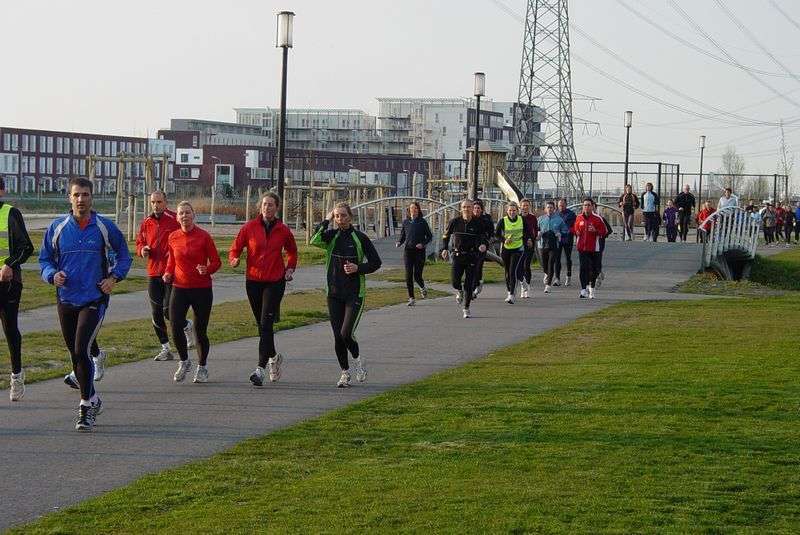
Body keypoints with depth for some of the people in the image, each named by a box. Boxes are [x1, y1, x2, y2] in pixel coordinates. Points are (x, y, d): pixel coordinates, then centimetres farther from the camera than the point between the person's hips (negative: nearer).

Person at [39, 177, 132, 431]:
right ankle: (92, 400, 30)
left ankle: (86, 405, -9)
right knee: (75, 355, 12)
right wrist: (53, 275, -10)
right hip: (66, 300, 3)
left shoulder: (105, 227, -1)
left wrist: (114, 277, -4)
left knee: (81, 351, -17)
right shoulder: (57, 227, 3)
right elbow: (44, 259, 11)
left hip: (94, 299, -3)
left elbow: (123, 255, 12)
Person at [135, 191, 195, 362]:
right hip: (153, 273, 6)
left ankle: (187, 326, 25)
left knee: (168, 311, -9)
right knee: (156, 313, 5)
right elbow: (139, 242, 21)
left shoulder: (175, 220, -7)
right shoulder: (146, 223, 10)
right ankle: (166, 349, 16)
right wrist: (142, 250, 0)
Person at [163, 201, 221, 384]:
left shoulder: (204, 237, -6)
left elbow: (216, 261, -2)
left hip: (202, 288, -2)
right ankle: (184, 362, 14)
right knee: (175, 327, -11)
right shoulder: (173, 237, 4)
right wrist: (168, 273, 1)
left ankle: (202, 367, 26)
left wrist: (207, 269, -22)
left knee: (200, 331, 3)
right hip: (179, 288, 3)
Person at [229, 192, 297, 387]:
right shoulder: (249, 227, 0)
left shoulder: (283, 230, 1)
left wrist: (290, 269, 5)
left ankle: (261, 368, -17)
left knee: (266, 324, -12)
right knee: (261, 324, 13)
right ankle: (273, 357, 37)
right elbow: (235, 248, 3)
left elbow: (292, 252, 19)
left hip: (275, 282, -2)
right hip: (253, 281, 2)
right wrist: (234, 259, -18)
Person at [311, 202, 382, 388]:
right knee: (338, 337, 4)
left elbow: (376, 262, 2)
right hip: (334, 294, 3)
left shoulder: (360, 238, -3)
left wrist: (358, 268, -13)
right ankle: (345, 372, 21)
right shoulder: (331, 236, 3)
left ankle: (358, 359, 16)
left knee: (346, 334, -13)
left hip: (355, 293, -3)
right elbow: (315, 240, -19)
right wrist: (326, 221, -12)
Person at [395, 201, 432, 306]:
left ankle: (423, 288, 29)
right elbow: (402, 236, 15)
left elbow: (429, 236, 4)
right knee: (408, 276, -5)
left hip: (419, 251, -2)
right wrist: (399, 243, -5)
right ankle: (411, 299, 3)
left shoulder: (422, 222, -1)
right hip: (408, 251, 2)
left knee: (417, 276, -5)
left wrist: (423, 244, -13)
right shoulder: (406, 222, 7)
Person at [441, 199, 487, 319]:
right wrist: (444, 249, 2)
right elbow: (446, 236, 14)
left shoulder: (478, 223, -2)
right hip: (458, 255, 0)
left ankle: (466, 308, 14)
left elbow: (484, 237, 3)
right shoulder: (455, 222, 1)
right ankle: (459, 291, 24)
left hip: (472, 256, 0)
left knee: (469, 284, -1)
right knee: (455, 281, -13)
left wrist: (484, 245, -19)